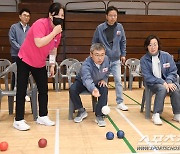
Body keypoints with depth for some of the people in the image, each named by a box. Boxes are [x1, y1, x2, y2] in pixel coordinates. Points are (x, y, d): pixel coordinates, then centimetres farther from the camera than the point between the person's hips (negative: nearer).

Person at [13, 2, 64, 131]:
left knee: (44, 90, 6)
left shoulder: (58, 30, -2)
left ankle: (43, 116, 19)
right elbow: (39, 43, -37)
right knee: (21, 90, -4)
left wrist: (52, 65, 10)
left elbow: (54, 48, 11)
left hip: (40, 63, 7)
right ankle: (19, 120, 3)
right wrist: (54, 32, -31)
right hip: (25, 60, -7)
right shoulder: (40, 24, -24)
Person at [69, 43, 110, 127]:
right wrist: (93, 89, -78)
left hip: (98, 83, 3)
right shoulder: (86, 64, -38)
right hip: (82, 82, -2)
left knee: (104, 90, -28)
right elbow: (87, 79, -58)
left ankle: (99, 115, -14)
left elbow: (107, 72, 4)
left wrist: (104, 79, -15)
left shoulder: (106, 59, -20)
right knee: (72, 89, -30)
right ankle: (81, 111, -5)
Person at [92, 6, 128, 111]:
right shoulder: (100, 28, -7)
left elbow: (123, 42, 10)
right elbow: (94, 43, 2)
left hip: (116, 60, 2)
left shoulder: (120, 27, 0)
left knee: (118, 81, 3)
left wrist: (123, 54, 6)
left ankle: (120, 102, 13)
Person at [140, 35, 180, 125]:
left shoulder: (167, 56, -1)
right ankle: (156, 115, -27)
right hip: (153, 83, -2)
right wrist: (162, 82, -23)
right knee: (162, 89, -34)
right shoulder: (144, 60, -6)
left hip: (168, 81, 2)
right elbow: (147, 77, -11)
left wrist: (169, 82, -19)